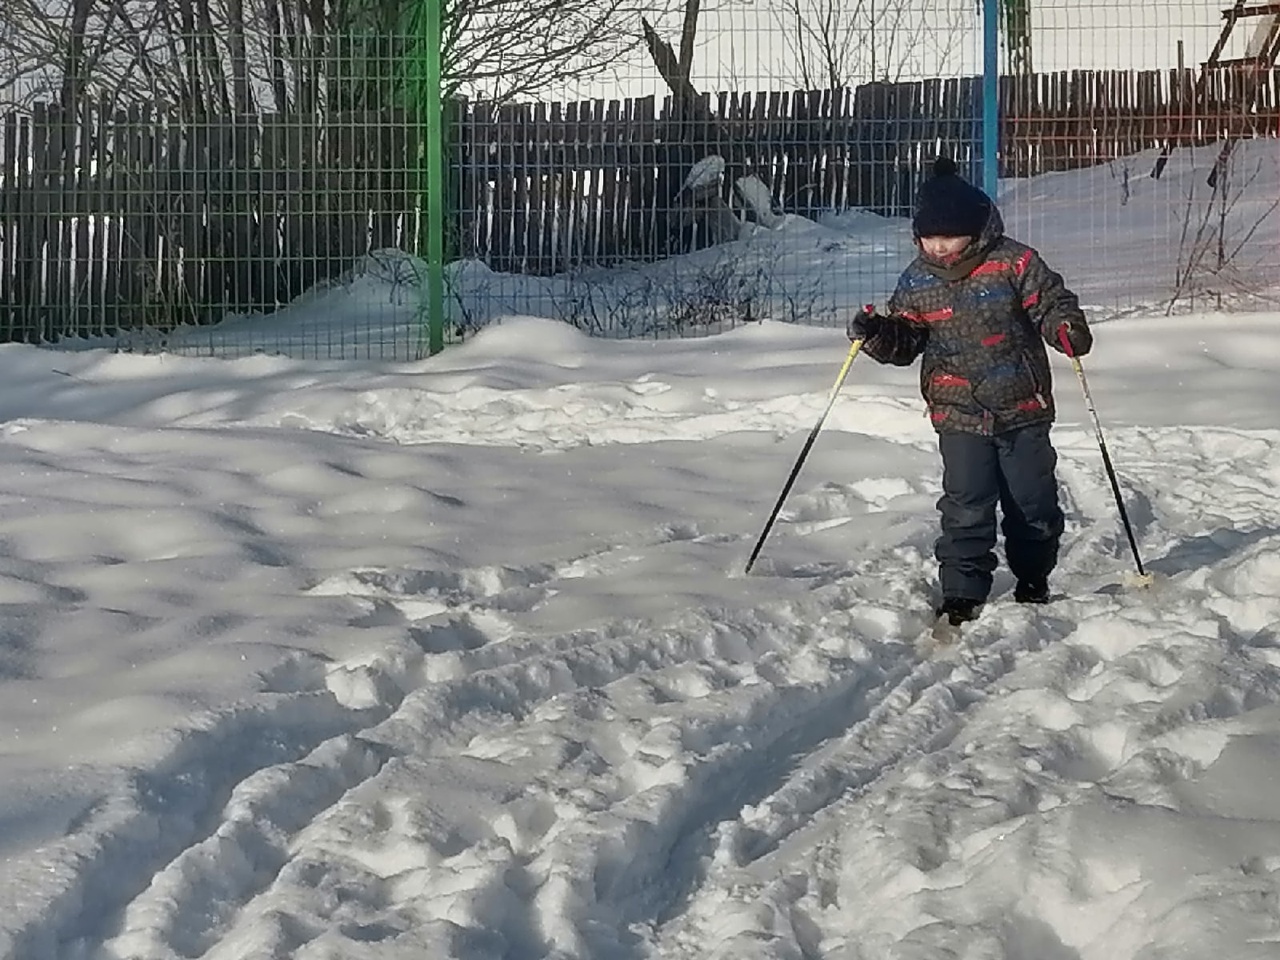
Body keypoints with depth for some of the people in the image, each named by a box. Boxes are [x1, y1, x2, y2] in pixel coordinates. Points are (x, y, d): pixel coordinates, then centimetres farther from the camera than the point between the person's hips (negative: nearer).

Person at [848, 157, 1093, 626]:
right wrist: (877, 334, -11)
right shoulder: (917, 280, 2)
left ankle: (1033, 582, 31)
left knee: (1033, 502, 10)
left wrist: (1069, 328, -25)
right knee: (966, 507, -8)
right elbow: (905, 339, 9)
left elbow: (1050, 302, -5)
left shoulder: (1015, 263, -9)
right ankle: (962, 595, -1)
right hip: (960, 415, 1)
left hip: (1023, 410, -1)